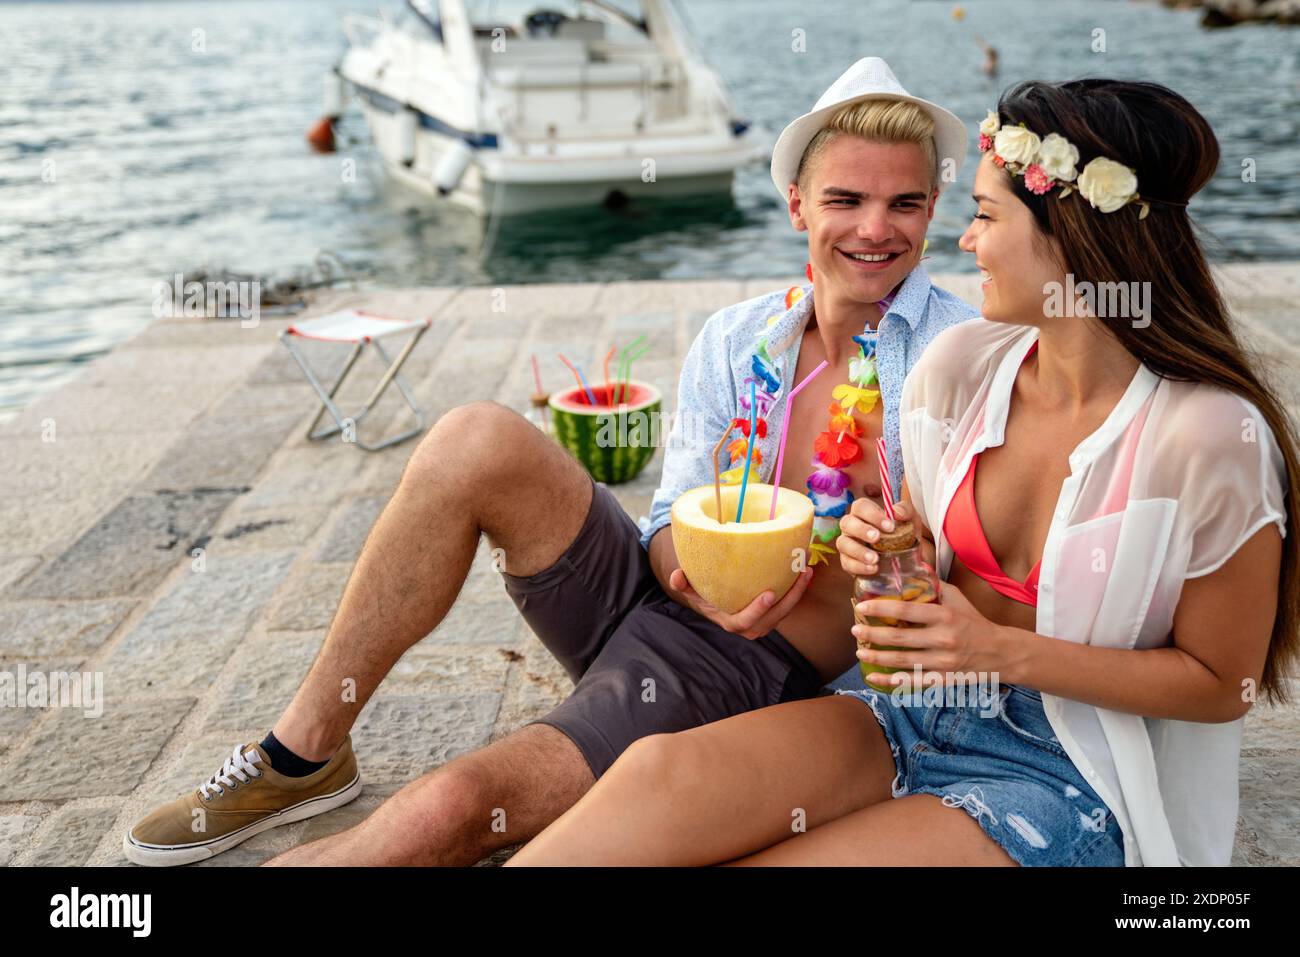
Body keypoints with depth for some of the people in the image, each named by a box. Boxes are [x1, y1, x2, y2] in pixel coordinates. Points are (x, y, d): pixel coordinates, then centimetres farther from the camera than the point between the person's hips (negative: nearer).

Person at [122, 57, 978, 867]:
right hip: (652, 594, 5)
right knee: (477, 440, -19)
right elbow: (672, 527, 3)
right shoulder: (735, 340, 5)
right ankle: (304, 755, -6)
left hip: (742, 667, -5)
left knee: (444, 812, -27)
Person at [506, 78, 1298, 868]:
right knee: (664, 769, -27)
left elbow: (1220, 682, -8)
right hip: (915, 713, 5)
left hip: (1069, 775, -4)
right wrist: (885, 547, -9)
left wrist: (1005, 651, -16)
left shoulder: (1212, 436, -17)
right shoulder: (960, 365, -1)